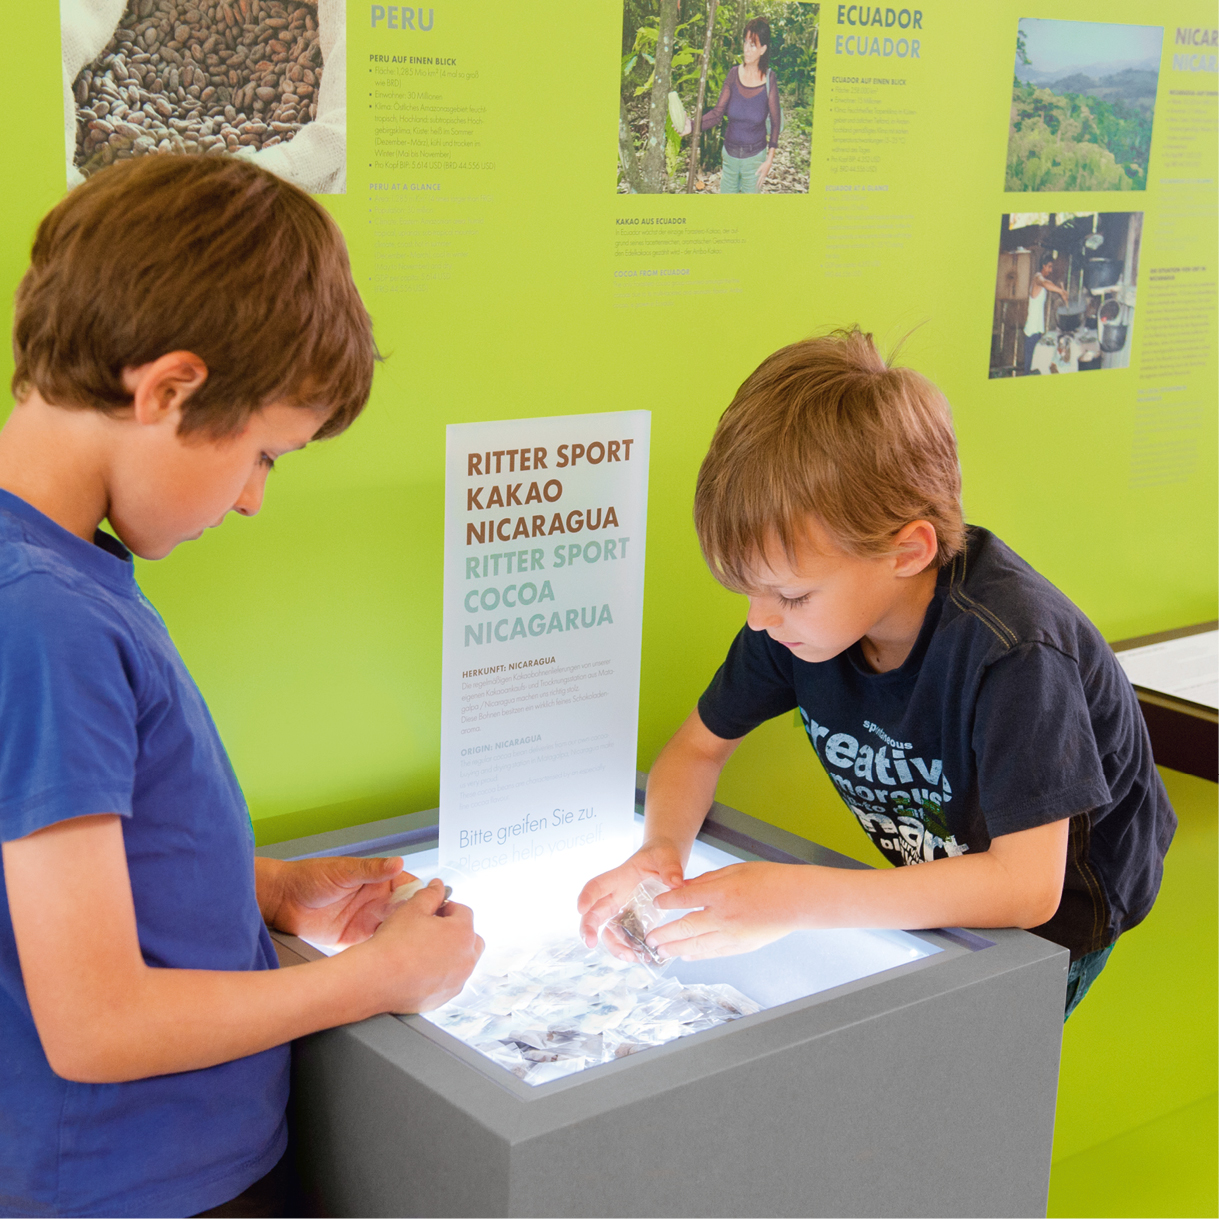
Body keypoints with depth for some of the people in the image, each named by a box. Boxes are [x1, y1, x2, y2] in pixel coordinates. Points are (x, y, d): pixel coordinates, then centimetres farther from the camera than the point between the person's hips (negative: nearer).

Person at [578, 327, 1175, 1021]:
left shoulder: (1010, 647, -35)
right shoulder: (802, 610, -16)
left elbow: (1026, 886, -38)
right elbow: (699, 747, -2)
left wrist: (797, 900, -43)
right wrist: (661, 850, -25)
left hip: (1062, 904, -5)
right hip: (942, 889, 5)